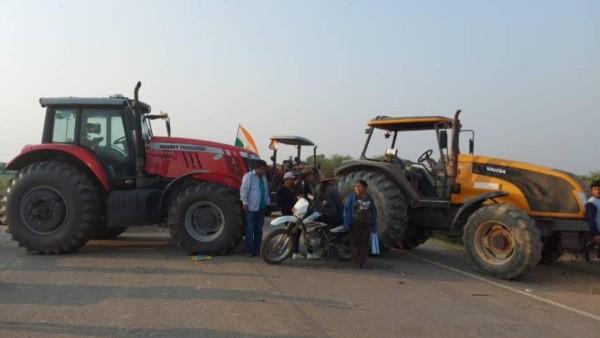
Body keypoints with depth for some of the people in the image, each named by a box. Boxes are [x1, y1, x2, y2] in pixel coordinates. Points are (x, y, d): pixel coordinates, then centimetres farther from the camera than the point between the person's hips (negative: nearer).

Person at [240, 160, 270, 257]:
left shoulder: (264, 177, 14)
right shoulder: (248, 176, -9)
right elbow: (244, 190, -13)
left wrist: (268, 202, 15)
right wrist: (245, 203, -17)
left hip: (261, 208, 7)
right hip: (251, 208, -7)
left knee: (259, 230, 10)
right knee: (250, 230, -2)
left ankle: (257, 250, 18)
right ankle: (249, 250, 4)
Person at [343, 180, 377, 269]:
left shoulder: (369, 198, 10)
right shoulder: (351, 197, -2)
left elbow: (373, 212, 14)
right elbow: (347, 210, -6)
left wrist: (374, 225, 12)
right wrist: (347, 223, -14)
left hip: (366, 224, 4)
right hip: (355, 223, -3)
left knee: (365, 243, 1)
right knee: (355, 242, -1)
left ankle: (363, 262, 3)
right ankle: (357, 261, 8)